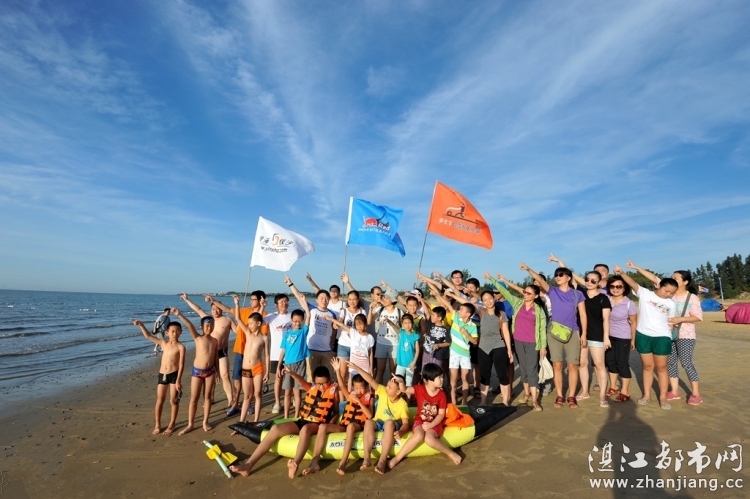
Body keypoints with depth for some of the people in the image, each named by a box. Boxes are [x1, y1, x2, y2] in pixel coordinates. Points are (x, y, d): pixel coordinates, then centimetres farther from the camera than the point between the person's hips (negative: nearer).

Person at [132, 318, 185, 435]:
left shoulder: (180, 347, -8)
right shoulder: (163, 343, 6)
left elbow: (181, 365, -11)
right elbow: (148, 336, 8)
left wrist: (178, 380, -15)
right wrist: (141, 325, -3)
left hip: (174, 375, -4)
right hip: (162, 375, 4)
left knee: (173, 401, 5)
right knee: (159, 401, 11)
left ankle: (172, 424, 21)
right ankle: (157, 425, 25)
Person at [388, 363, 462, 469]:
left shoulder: (441, 394, -7)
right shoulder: (420, 389, -9)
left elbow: (441, 414, -4)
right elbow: (404, 389, -19)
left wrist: (430, 425, -17)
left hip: (435, 423, 0)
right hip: (420, 420, 0)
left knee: (429, 438, -32)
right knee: (419, 435, -32)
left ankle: (450, 453, -10)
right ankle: (397, 458, -19)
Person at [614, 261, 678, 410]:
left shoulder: (670, 304, 5)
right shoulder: (644, 294, -3)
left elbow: (670, 322, 12)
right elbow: (632, 283, -20)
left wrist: (669, 337, 7)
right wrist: (622, 273, -38)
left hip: (662, 337, 1)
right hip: (643, 335, -1)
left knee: (661, 367, 7)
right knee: (647, 366, 9)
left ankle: (663, 397, 15)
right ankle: (646, 395, 18)